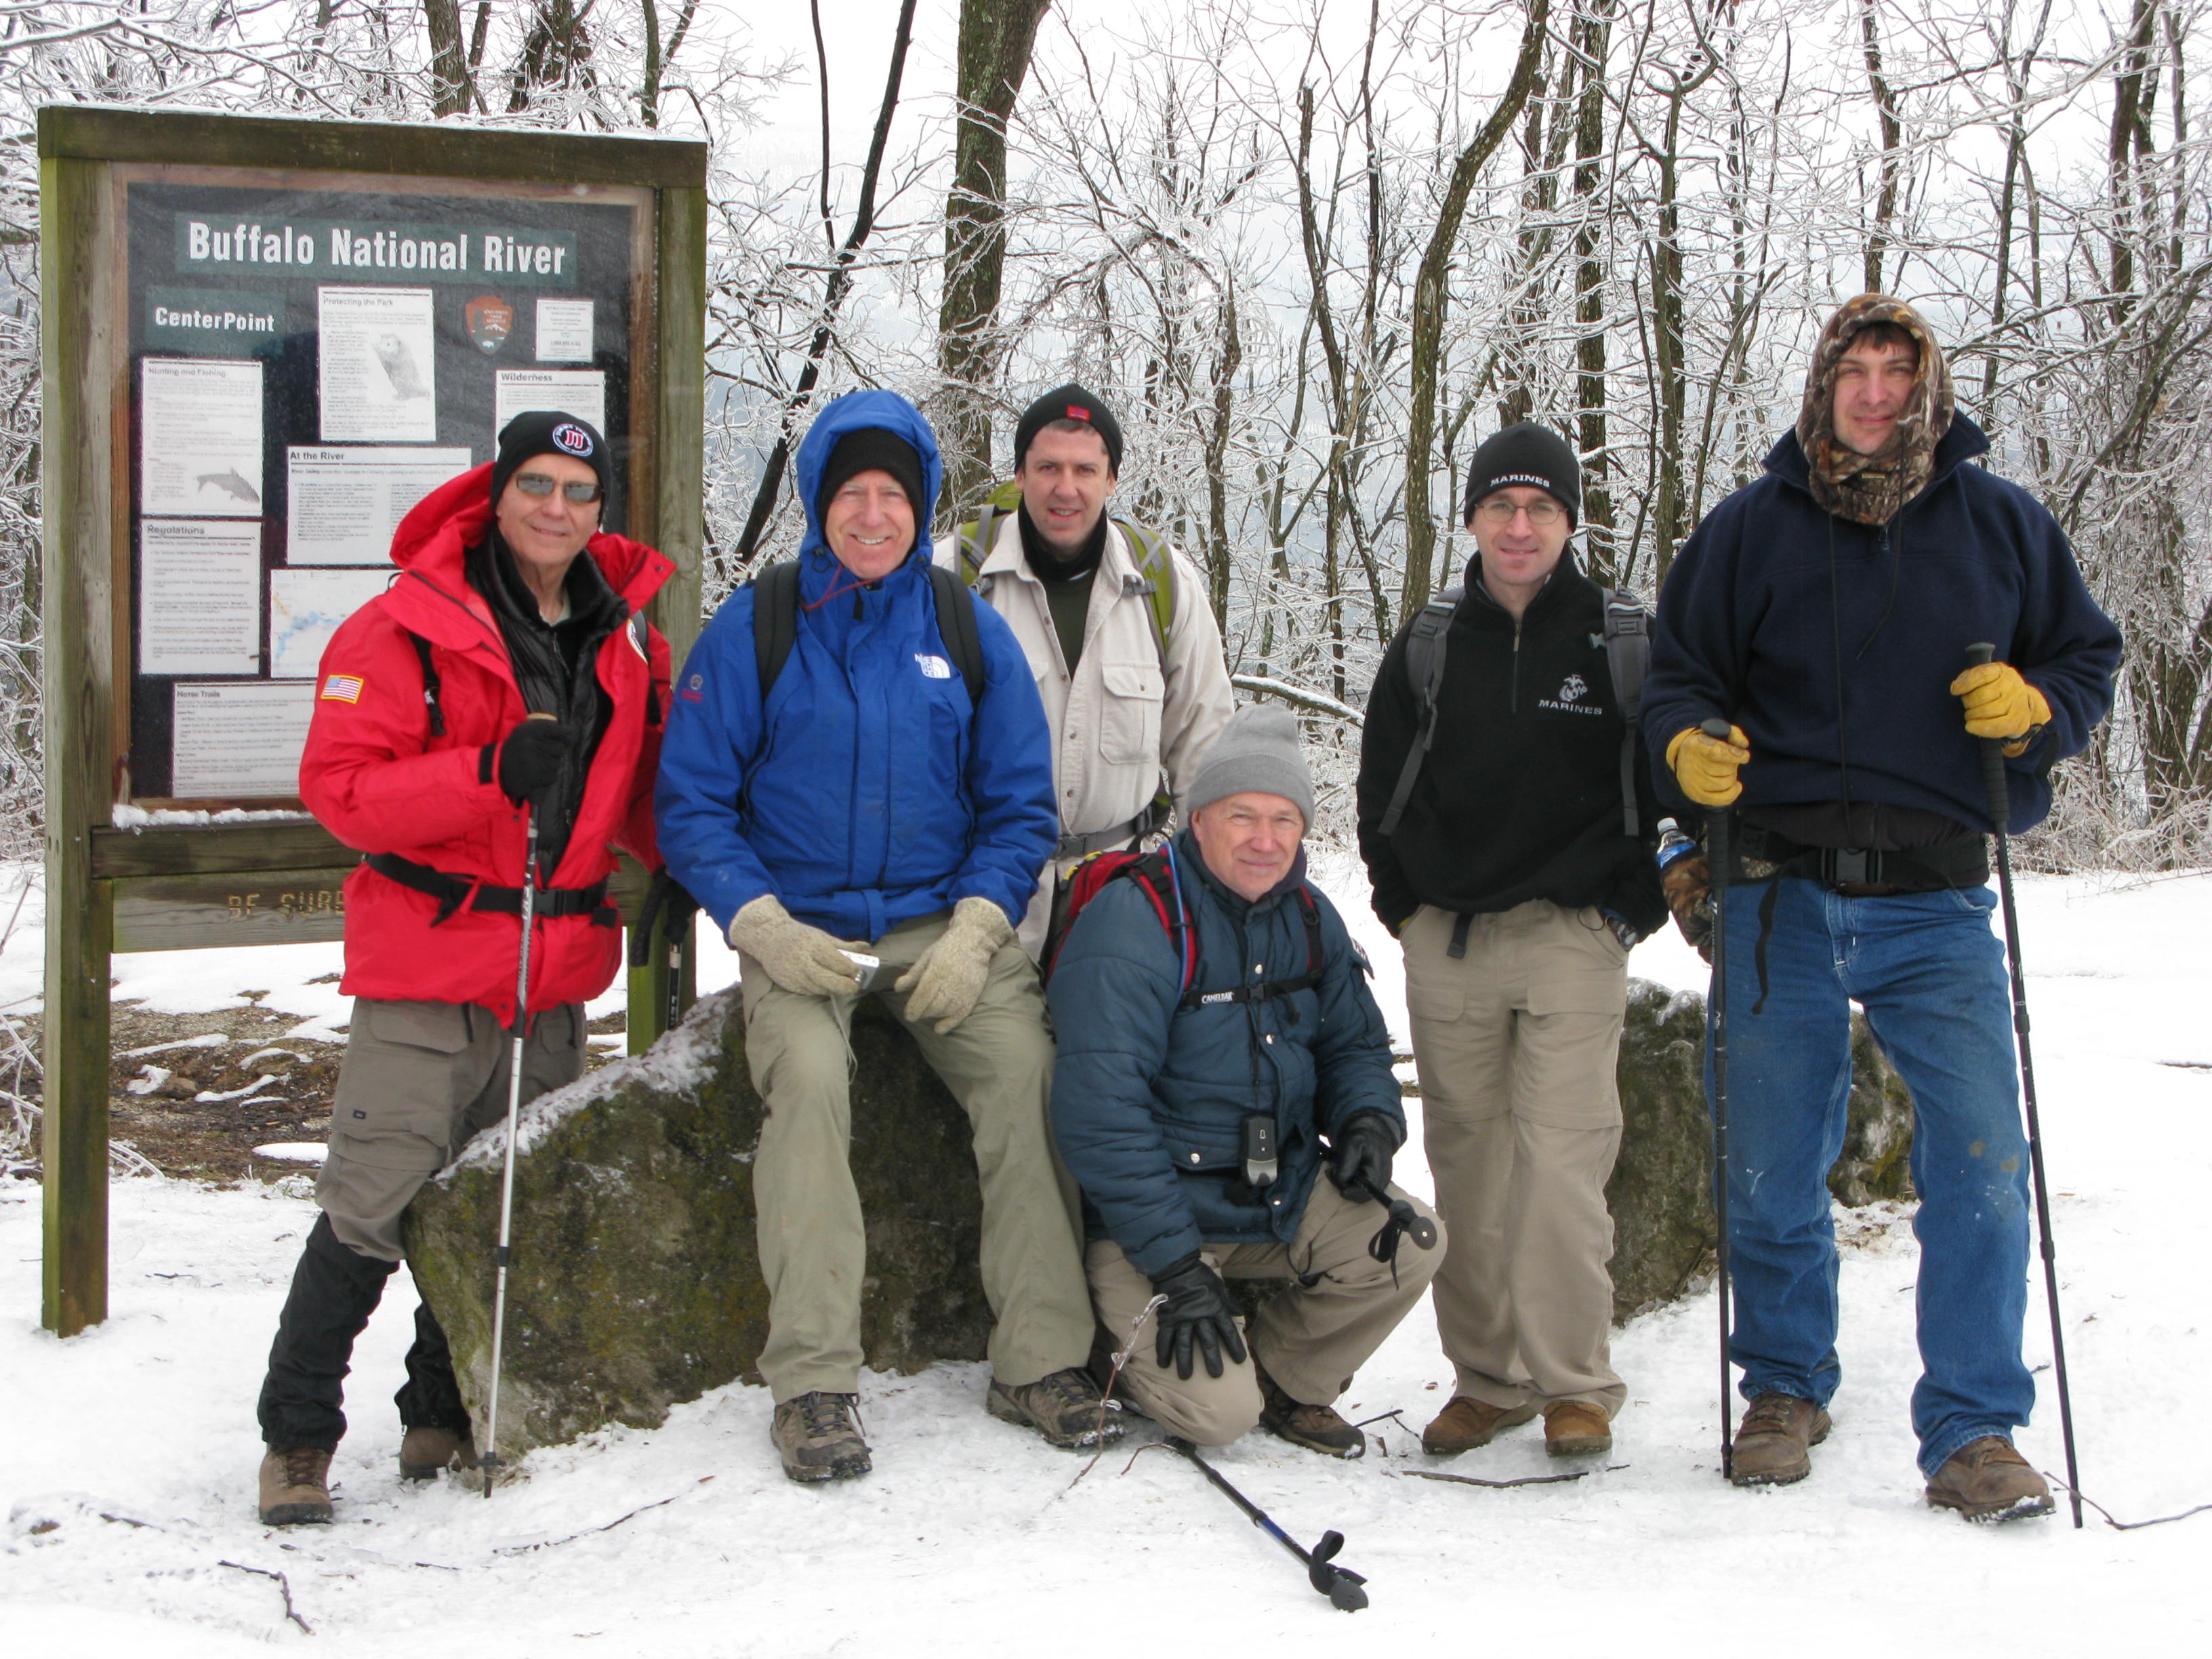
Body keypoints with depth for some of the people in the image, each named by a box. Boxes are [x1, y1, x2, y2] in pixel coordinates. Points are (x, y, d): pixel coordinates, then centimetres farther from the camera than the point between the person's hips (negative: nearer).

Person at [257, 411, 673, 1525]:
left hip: (557, 968, 6)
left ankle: (444, 1421, 26)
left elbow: (642, 785, 23)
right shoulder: (409, 624, -7)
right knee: (374, 1204, -9)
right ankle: (296, 1436, 4)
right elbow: (338, 784, -13)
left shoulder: (624, 635, 11)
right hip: (428, 956, -6)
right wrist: (491, 771, -23)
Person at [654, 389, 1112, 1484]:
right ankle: (812, 1384, -25)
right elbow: (692, 803, 0)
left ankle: (1041, 1361, -15)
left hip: (944, 926, 2)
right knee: (808, 1076, -30)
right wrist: (764, 927, -14)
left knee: (1027, 1067, -23)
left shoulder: (969, 631, 6)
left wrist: (976, 931, -7)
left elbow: (1019, 806, 9)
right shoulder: (753, 628, 0)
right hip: (799, 930, -2)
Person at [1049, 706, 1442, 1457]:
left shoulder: (1309, 918, 5)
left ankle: (1284, 1380, 11)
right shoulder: (1133, 924, -20)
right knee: (1217, 1410, -20)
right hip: (1147, 1211, -7)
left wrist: (1369, 1117, -6)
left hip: (1284, 1195, 7)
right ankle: (1123, 1338, 14)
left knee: (1410, 1245, -14)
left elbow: (1353, 1043, 19)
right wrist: (1175, 1268, -25)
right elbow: (1100, 1111, -23)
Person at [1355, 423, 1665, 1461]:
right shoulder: (1427, 649, 8)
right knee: (1467, 1164, 5)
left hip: (1575, 942, -3)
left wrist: (1629, 912, 1)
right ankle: (1487, 1377, 15)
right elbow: (1379, 792, 18)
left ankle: (1574, 1384, 1)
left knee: (1562, 1158, -9)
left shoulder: (1628, 643, 1)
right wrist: (1407, 910, 10)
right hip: (1446, 946, 3)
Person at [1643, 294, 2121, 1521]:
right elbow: (1677, 674, 11)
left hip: (1938, 909, 0)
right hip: (1783, 901, 0)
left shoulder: (1999, 523, 8)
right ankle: (1786, 1386, 29)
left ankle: (1973, 1433, 3)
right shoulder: (1750, 527, 6)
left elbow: (2087, 658, 15)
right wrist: (1689, 745, -12)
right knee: (1770, 1168, 8)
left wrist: (2036, 709, -7)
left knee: (1982, 1164, -8)